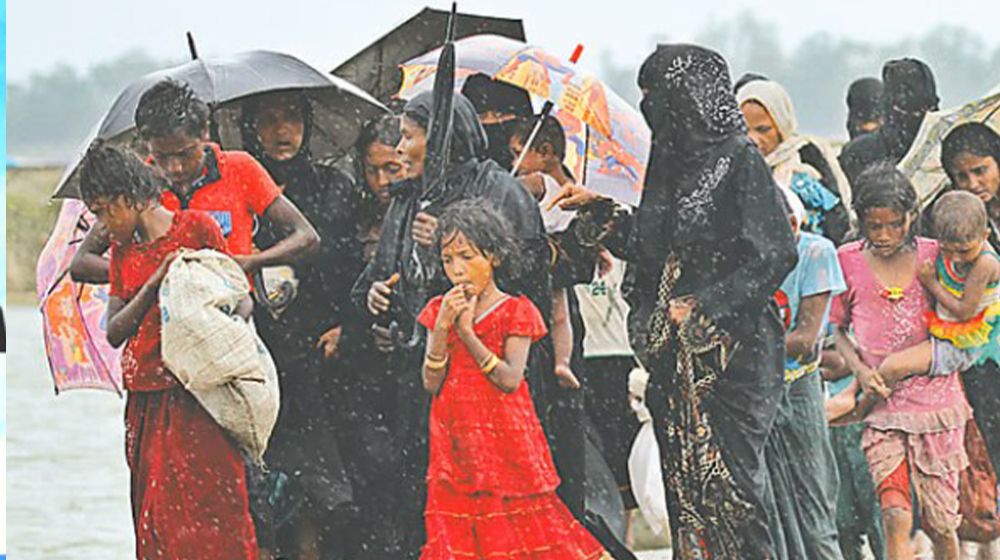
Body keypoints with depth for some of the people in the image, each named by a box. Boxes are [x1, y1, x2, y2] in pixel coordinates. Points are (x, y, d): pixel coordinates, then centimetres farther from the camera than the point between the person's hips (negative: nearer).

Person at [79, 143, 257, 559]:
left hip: (194, 397, -5)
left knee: (204, 517, -10)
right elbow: (114, 333, 6)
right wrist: (155, 284, -7)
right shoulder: (122, 248, 14)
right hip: (145, 399, 5)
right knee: (154, 519, 2)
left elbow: (240, 299, 2)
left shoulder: (196, 227, -1)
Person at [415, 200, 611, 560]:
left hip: (505, 438, -3)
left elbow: (510, 380, -13)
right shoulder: (439, 310, 9)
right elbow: (431, 383, 0)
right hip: (457, 442, 3)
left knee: (517, 527, -2)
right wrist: (442, 327, -12)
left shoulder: (516, 312, -2)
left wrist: (467, 331, -17)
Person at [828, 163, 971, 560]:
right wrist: (860, 369, -5)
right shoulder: (846, 261, 0)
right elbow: (835, 326, 8)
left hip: (935, 397, 1)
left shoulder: (934, 256, 1)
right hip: (879, 404, -1)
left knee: (940, 524, 6)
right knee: (895, 518, -15)